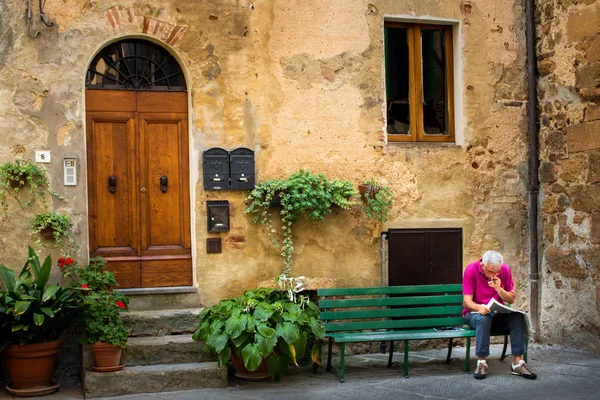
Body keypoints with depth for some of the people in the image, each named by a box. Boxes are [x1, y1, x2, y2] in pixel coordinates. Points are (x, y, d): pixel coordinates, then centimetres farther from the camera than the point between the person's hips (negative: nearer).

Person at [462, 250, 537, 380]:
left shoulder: (505, 270, -3)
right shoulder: (471, 270, -13)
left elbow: (511, 299, 0)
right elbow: (466, 301, -16)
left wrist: (499, 289, -19)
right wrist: (479, 307, -38)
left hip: (498, 313, 3)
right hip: (475, 313, -3)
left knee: (518, 317, -26)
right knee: (484, 318, -38)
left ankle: (518, 363, -24)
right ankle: (481, 362, -32)